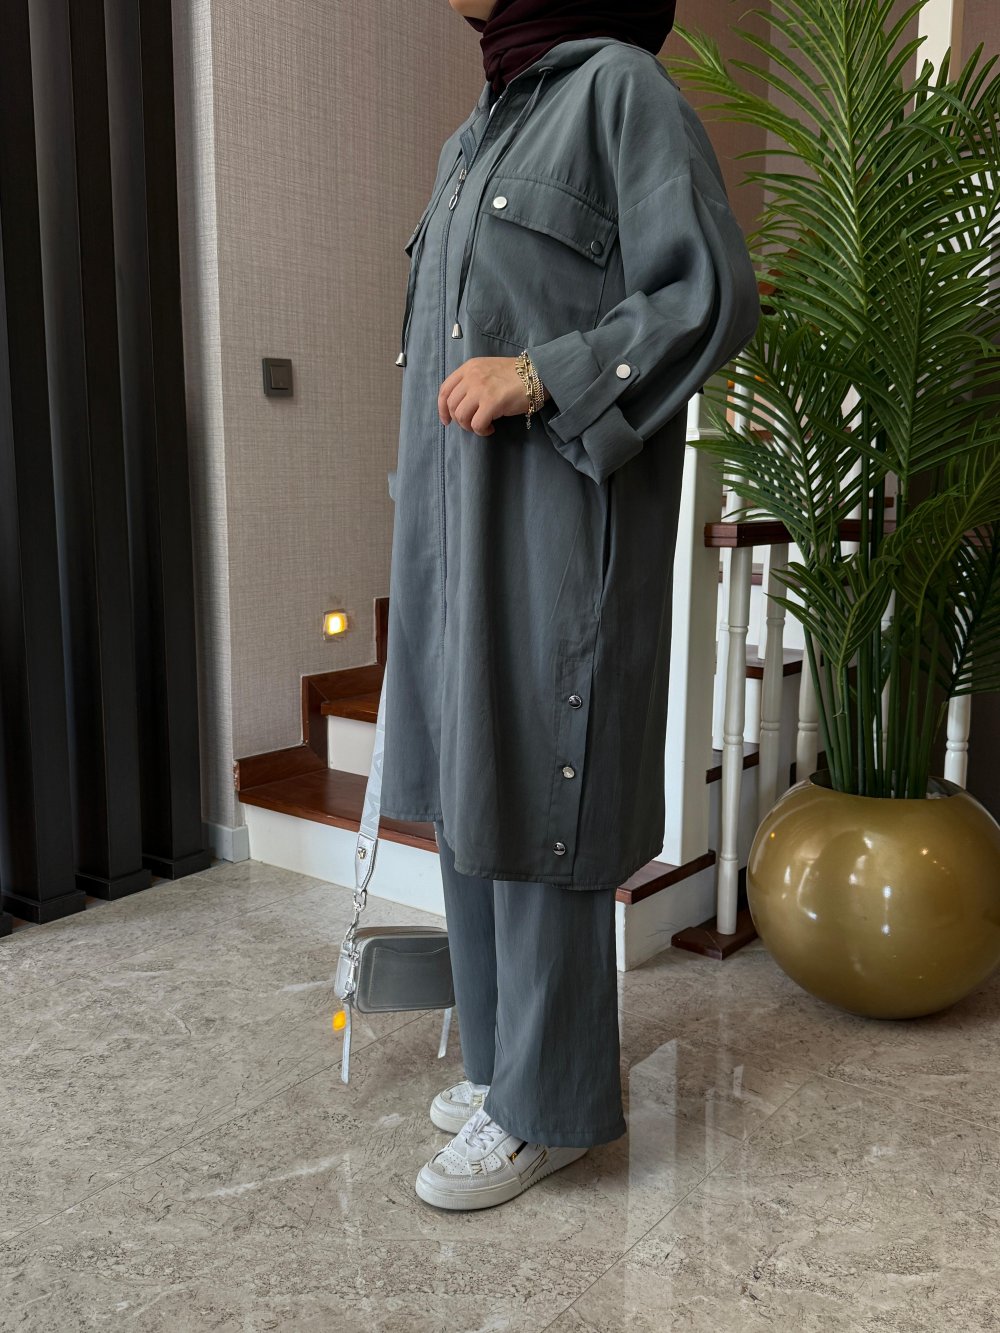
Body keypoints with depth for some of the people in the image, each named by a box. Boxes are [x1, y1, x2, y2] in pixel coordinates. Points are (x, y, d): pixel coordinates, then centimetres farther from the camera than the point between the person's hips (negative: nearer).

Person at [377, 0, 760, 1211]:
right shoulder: (475, 136, 22)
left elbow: (715, 296, -11)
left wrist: (544, 375, -19)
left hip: (562, 530, -8)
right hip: (459, 531, 9)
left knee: (537, 800, -4)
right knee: (469, 785, 12)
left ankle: (548, 1106, 13)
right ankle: (505, 1054, 28)